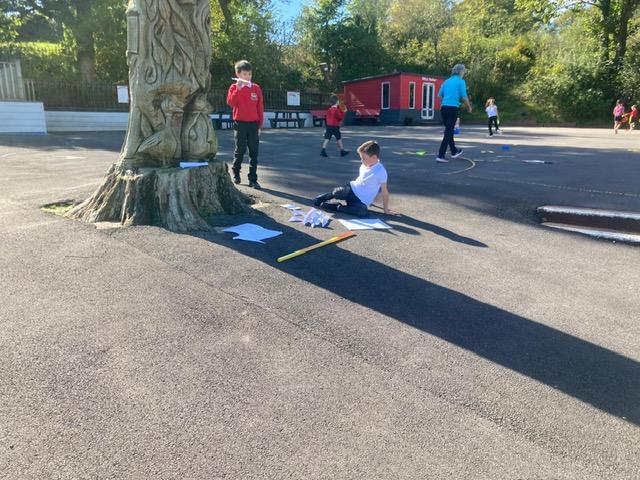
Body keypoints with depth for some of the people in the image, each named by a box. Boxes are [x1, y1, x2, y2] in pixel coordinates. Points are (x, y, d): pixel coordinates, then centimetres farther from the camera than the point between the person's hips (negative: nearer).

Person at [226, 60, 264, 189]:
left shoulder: (256, 88, 7)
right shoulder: (234, 87, 2)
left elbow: (260, 107, 8)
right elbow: (230, 103, -14)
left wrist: (260, 124, 5)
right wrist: (238, 89, -21)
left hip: (253, 124, 2)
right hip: (240, 123, -2)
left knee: (254, 152, 0)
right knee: (240, 151, 3)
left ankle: (253, 179, 4)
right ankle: (236, 173, 26)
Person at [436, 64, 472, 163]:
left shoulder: (447, 81, 15)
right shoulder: (461, 82, -3)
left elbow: (440, 95, 14)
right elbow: (464, 97, -8)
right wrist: (469, 107, 7)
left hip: (444, 108, 7)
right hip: (453, 108, -7)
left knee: (449, 130, 18)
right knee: (448, 132, -5)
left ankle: (454, 152, 32)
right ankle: (440, 156, -10)